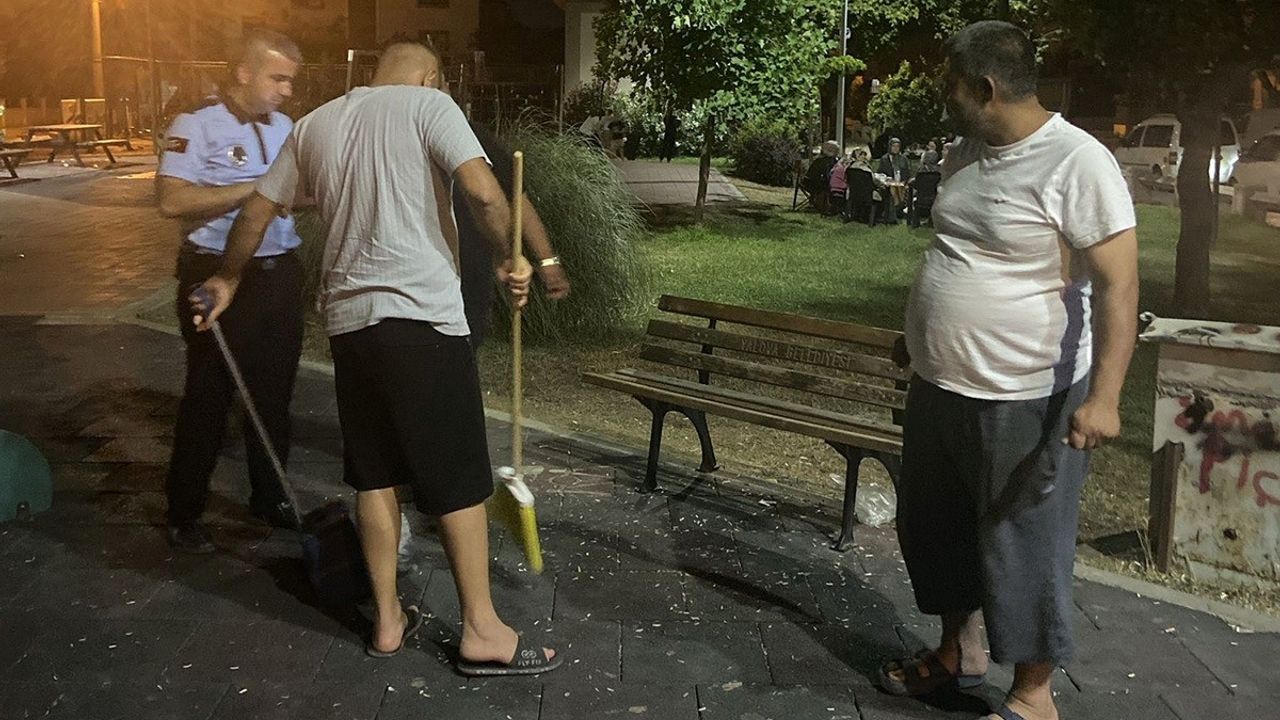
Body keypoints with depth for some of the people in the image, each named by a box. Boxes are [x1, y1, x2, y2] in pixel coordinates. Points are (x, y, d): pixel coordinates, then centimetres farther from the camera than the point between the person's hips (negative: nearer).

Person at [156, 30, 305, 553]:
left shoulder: (285, 127, 10)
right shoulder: (196, 125, -10)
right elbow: (171, 200, -21)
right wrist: (252, 189, -22)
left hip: (280, 273, 6)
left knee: (274, 391, 13)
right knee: (208, 396, 2)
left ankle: (269, 496, 29)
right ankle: (183, 513, 16)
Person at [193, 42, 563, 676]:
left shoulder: (315, 124, 16)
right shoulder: (428, 105, -1)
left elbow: (257, 210, 22)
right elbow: (484, 193, -16)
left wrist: (227, 280, 36)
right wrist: (507, 258, 0)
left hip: (348, 319, 6)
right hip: (422, 315, -6)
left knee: (374, 472, 15)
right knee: (458, 475, 2)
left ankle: (387, 621, 23)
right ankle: (481, 631, 9)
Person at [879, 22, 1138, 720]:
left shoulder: (1077, 163, -17)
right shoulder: (965, 154, 7)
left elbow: (1119, 285, -19)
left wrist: (1103, 396, -24)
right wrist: (918, 336, 28)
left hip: (1025, 401, -8)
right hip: (938, 390, 8)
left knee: (1022, 549, 5)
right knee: (934, 530, 19)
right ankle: (959, 649, 41)